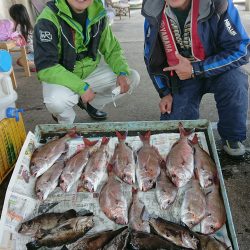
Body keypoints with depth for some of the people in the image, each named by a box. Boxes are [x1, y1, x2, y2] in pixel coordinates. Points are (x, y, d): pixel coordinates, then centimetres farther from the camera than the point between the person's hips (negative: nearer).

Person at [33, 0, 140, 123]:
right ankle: (66, 121, 3)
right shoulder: (48, 20, -24)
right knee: (56, 102, -37)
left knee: (132, 78, -5)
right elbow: (46, 68, -26)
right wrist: (81, 87, -32)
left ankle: (92, 104, 17)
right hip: (60, 76, -5)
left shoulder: (98, 14, -6)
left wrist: (123, 72, -16)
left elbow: (112, 49, 3)